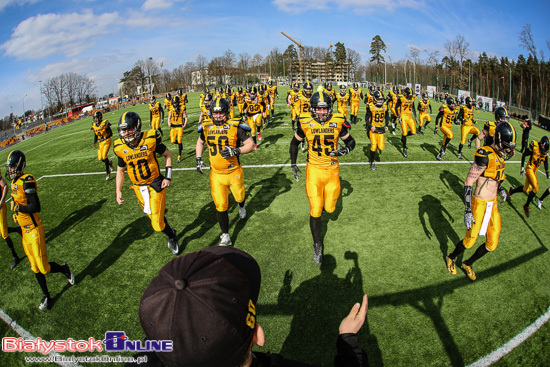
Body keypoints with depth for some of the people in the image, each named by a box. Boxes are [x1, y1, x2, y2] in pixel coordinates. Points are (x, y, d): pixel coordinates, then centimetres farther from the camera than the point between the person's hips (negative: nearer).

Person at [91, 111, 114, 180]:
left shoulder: (105, 124, -14)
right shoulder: (94, 125, 5)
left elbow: (110, 133, -15)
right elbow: (95, 135, 16)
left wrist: (104, 138, -28)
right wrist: (95, 142, 2)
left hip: (106, 141, -6)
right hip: (100, 143, 6)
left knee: (104, 156, -17)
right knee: (100, 158, 0)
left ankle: (108, 172, -5)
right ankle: (109, 162, 32)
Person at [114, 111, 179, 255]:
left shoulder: (150, 140, -16)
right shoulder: (121, 147, -5)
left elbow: (167, 154, -1)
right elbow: (120, 170, 10)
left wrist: (168, 177, -7)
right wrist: (118, 191, 4)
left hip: (156, 185, -4)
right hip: (139, 188, 4)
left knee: (157, 225, -7)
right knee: (155, 217, 17)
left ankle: (172, 236, 24)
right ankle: (171, 234, 44)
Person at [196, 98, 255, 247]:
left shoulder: (235, 126, -11)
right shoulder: (206, 127, 1)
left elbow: (251, 145, -10)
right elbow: (200, 142, 22)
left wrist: (235, 151, -27)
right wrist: (198, 159, 10)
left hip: (234, 172, -2)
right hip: (216, 174, 2)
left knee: (239, 196, 21)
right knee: (220, 206, 2)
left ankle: (241, 206, 60)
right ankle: (225, 237, 16)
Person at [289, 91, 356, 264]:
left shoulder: (338, 121, -8)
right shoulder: (305, 122, -9)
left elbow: (351, 141, 5)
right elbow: (295, 143, 8)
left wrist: (344, 150, -17)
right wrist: (293, 164, 7)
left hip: (332, 169, 1)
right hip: (314, 169, -1)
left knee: (329, 208, 9)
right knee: (315, 210, -2)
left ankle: (322, 205, 48)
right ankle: (317, 244, 17)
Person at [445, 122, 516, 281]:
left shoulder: (501, 156, 4)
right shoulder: (485, 155, -22)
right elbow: (468, 183, -23)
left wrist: (500, 188, 10)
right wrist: (468, 210, -26)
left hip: (493, 204, 8)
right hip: (479, 203, -8)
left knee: (492, 244, 12)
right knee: (470, 240, 5)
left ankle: (468, 263, 35)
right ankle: (451, 258, 35)